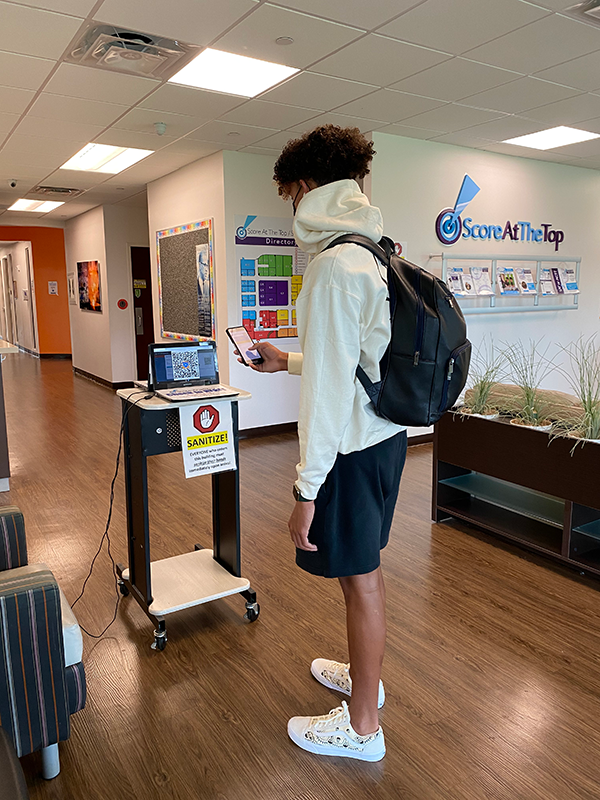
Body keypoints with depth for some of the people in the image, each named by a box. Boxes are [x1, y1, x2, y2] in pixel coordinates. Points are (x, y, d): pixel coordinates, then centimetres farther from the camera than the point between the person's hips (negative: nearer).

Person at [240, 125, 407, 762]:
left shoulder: (334, 265, -20)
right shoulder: (371, 257, 10)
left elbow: (329, 385, -24)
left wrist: (307, 489, -20)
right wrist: (288, 361, 27)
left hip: (351, 447, -9)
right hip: (385, 434, 9)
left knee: (359, 580, 5)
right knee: (363, 570, 23)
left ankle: (362, 728, 26)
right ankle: (362, 674, 45)